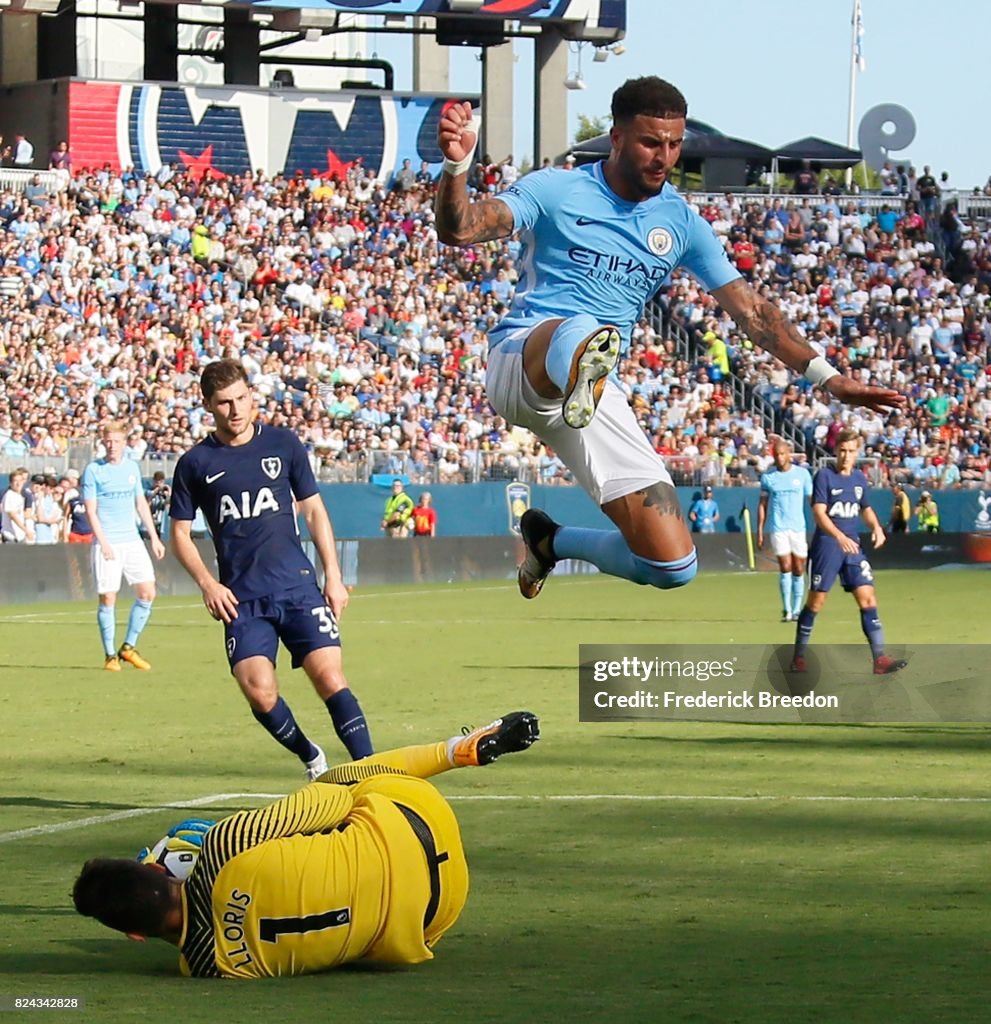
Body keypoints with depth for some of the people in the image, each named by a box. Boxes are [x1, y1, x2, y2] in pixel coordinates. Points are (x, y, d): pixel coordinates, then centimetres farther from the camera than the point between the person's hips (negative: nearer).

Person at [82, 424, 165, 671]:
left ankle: (128, 648, 10)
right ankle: (110, 655, 7)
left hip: (132, 541, 5)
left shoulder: (132, 468, 11)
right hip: (107, 543, -5)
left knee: (147, 593, -3)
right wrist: (103, 543, -17)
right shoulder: (93, 470, -3)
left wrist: (154, 538, 15)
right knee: (107, 598, -3)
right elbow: (90, 510, -7)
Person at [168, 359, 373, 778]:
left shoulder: (284, 444, 7)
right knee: (260, 693, -14)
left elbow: (314, 511, 13)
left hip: (297, 587, 0)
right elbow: (180, 533, 10)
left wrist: (333, 576, 7)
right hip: (241, 599, 0)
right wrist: (207, 583, -5)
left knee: (330, 678, -14)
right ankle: (311, 759, 11)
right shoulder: (195, 463, 4)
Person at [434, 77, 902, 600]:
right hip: (520, 357, -5)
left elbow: (750, 309, 15)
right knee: (578, 333, -43)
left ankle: (551, 540, 22)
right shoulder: (556, 191, 1)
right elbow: (458, 229, -11)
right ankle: (584, 363, -81)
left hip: (594, 398, 5)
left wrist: (827, 377, 7)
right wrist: (456, 166, -31)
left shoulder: (681, 223, 13)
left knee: (673, 566, -4)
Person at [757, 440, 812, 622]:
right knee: (785, 567, -11)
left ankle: (796, 610, 12)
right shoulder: (767, 477, 5)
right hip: (778, 528, -1)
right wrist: (760, 531, 4)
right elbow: (763, 504, 9)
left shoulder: (802, 474, 4)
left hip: (798, 528, 1)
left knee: (798, 570, 2)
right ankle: (787, 610, -5)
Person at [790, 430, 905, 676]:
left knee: (867, 598, -5)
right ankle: (798, 658, 14)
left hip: (852, 547, 5)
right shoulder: (824, 476, -9)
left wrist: (876, 527, 4)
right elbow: (819, 513, -18)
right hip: (826, 545, -5)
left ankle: (880, 659, -7)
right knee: (816, 602, 1)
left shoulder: (859, 478, 9)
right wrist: (840, 537, -32)